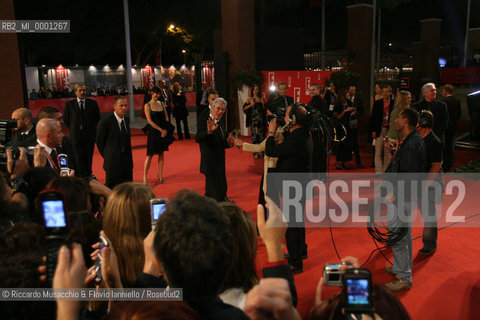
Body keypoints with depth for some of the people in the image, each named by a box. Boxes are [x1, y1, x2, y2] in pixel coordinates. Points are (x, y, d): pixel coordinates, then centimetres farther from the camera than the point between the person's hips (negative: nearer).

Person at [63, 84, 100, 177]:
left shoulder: (92, 103, 3)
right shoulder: (69, 104, 1)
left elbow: (97, 118, 15)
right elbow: (66, 120, 11)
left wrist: (92, 127, 10)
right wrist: (73, 129, 8)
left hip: (89, 136, 1)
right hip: (76, 136, -1)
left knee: (88, 158, 8)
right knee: (79, 159, -2)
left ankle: (88, 177, 19)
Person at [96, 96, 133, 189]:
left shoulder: (126, 120, 8)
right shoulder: (106, 122, -13)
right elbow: (99, 142, -4)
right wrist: (107, 157, 3)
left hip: (127, 163, 6)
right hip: (113, 164, -6)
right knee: (111, 188, 4)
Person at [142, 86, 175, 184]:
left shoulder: (162, 104, 10)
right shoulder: (147, 105, -5)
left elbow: (166, 117, 10)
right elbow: (149, 121, -11)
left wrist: (166, 130, -5)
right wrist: (161, 130, -14)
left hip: (164, 131, 5)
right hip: (153, 131, -5)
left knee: (161, 153, 8)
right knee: (150, 154, -4)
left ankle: (160, 175, 16)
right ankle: (145, 177, 2)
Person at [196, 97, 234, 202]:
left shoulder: (219, 123, 13)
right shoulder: (205, 121, -14)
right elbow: (198, 139, -32)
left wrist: (228, 142, -4)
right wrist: (208, 131, -51)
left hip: (220, 165, 9)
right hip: (211, 165, -9)